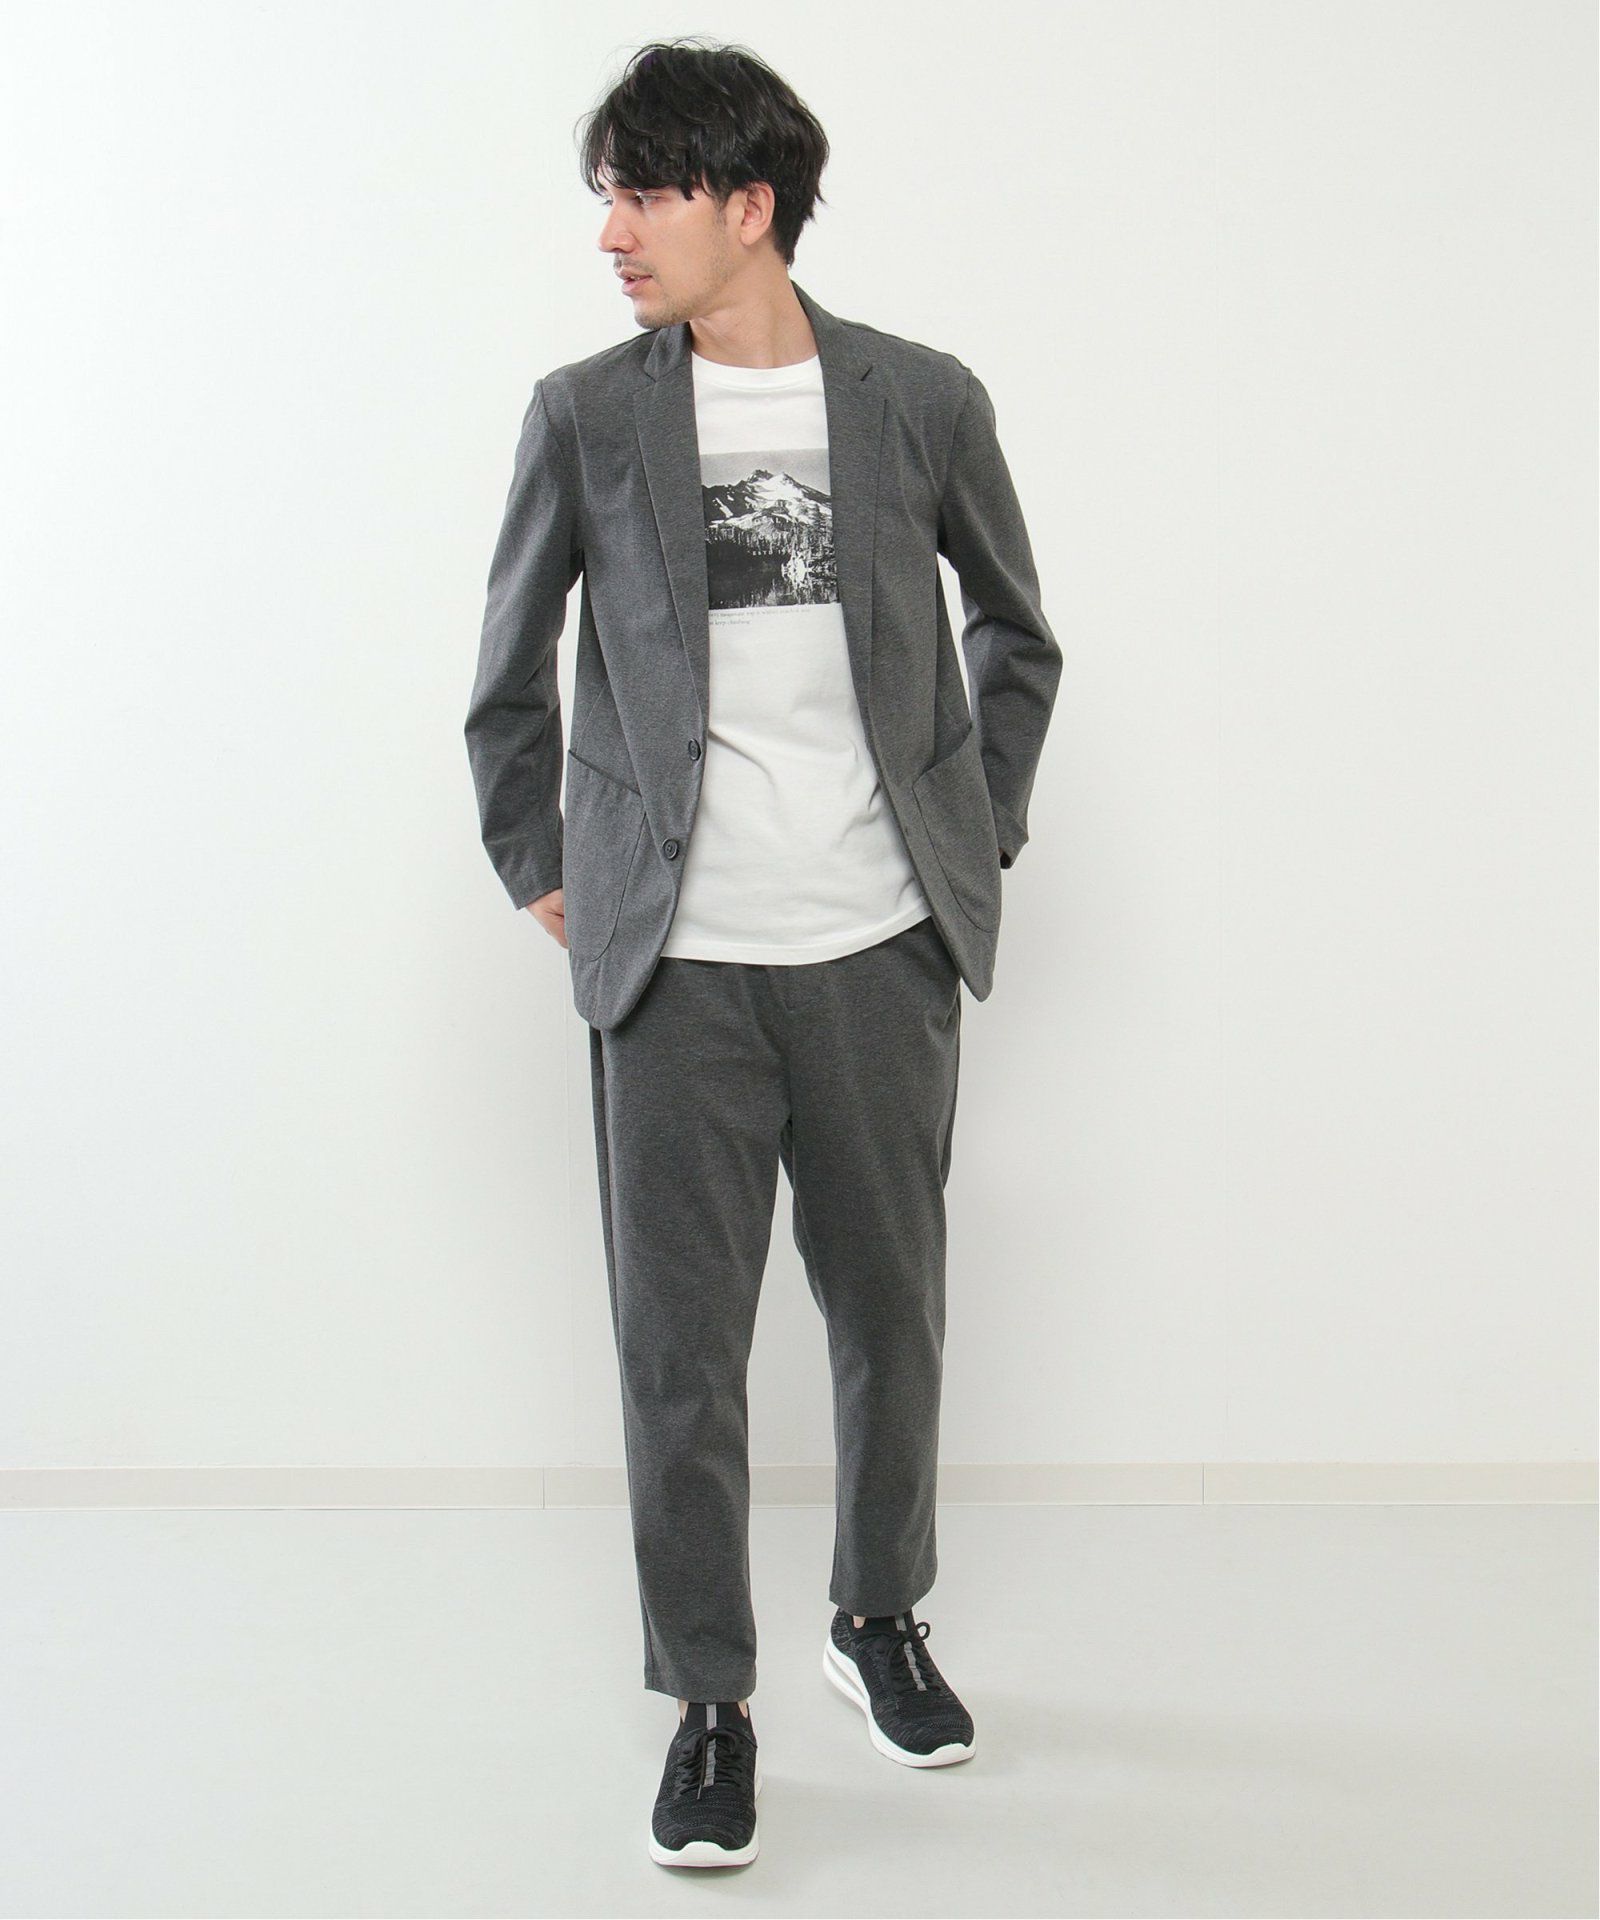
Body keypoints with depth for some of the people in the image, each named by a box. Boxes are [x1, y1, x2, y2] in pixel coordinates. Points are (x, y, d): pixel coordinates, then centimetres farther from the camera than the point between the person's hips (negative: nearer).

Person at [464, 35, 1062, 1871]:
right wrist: (543, 871, 8)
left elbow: (1016, 638, 15)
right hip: (676, 964, -1)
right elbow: (508, 682, 12)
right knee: (679, 1341, 1)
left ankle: (880, 1615, 36)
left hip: (883, 954, 1)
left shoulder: (922, 402, 1)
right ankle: (709, 1702, 17)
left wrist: (980, 836, 11)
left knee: (890, 1307, 13)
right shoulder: (583, 417, 1)